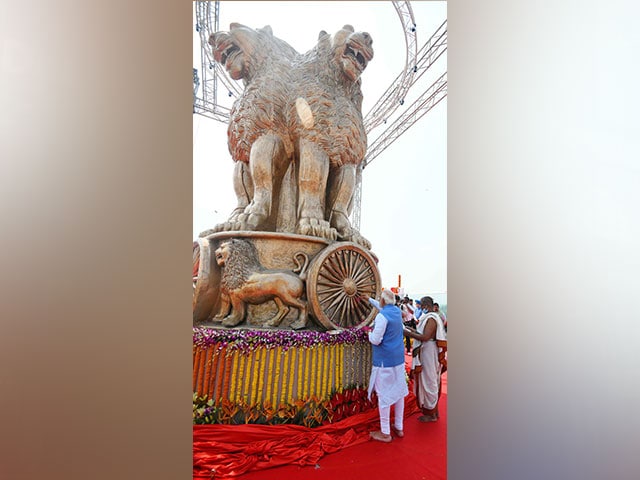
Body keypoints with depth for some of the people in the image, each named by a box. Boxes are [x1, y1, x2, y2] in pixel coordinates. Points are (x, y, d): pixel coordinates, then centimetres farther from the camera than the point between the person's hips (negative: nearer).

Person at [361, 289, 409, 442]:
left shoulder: (382, 316, -20)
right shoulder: (397, 311, 5)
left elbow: (376, 340, -19)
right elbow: (384, 308, 27)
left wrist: (369, 331, 0)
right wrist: (369, 300, 34)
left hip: (384, 360, -8)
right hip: (399, 359, 8)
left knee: (384, 394, 2)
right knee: (399, 391, 15)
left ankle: (385, 433, 11)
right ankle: (399, 427, 27)